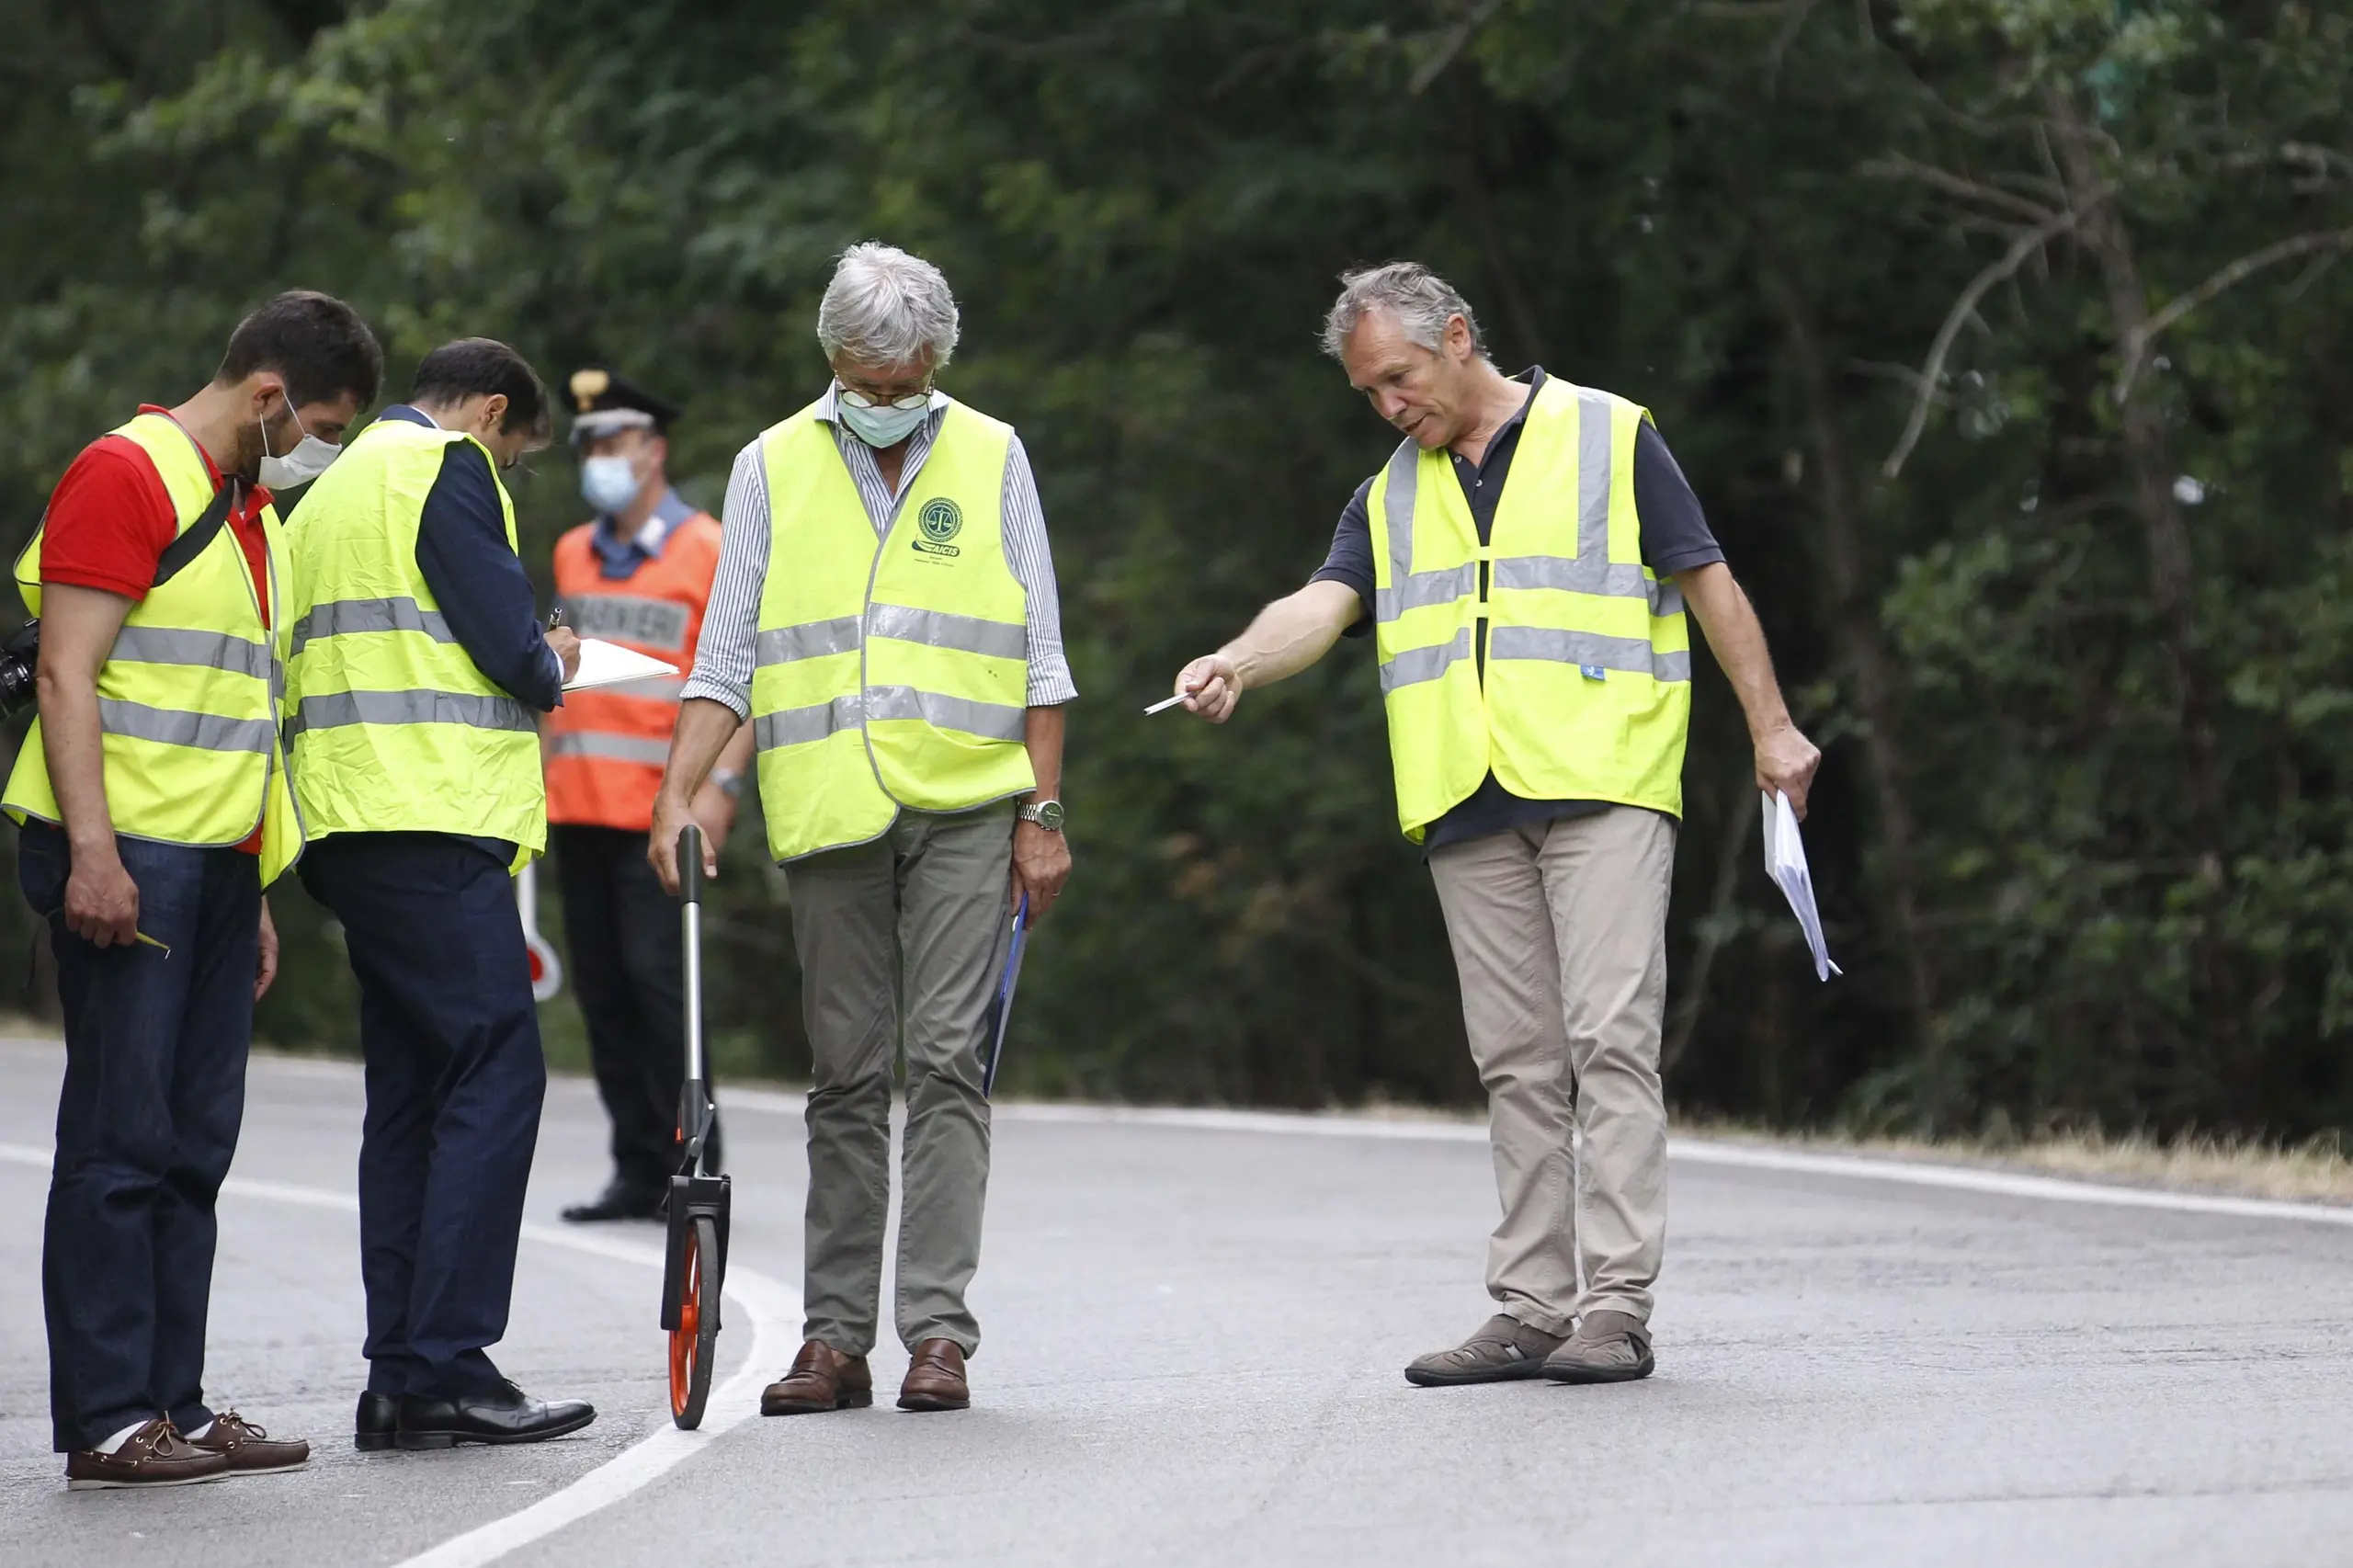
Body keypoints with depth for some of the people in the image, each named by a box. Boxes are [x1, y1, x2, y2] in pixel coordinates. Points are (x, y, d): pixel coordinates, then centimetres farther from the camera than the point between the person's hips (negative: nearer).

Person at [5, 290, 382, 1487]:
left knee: (191, 1147, 8)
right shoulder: (126, 476, -7)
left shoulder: (251, 511, 22)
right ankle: (107, 1420, -7)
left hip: (215, 860, 9)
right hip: (125, 864, -9)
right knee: (120, 1139, -8)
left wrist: (251, 892, 22)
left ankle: (174, 1402, 12)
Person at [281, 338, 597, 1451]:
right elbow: (509, 642, -12)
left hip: (351, 834, 10)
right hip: (434, 824, -10)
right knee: (495, 1076, -10)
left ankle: (400, 1378, 7)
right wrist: (550, 668, 10)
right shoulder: (451, 469, -4)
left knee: (411, 1091, 10)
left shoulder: (330, 494, 25)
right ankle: (445, 1369, -16)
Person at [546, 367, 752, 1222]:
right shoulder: (572, 555, 16)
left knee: (655, 974, -13)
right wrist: (538, 775, 16)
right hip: (578, 804, 6)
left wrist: (720, 783, -14)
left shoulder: (708, 551, -2)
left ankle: (693, 1166, -6)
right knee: (601, 986, 4)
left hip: (661, 809, -6)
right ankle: (638, 1172, 9)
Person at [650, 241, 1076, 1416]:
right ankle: (835, 1338, 8)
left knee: (945, 1060, -8)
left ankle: (938, 1331, -7)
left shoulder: (991, 460, 7)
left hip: (966, 805, -1)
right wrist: (678, 795, -6)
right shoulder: (771, 469, 8)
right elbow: (725, 661, 6)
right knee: (845, 1076, 4)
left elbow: (1038, 658, 8)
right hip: (829, 813, 1)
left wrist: (1042, 814, 3)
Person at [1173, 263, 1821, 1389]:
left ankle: (1616, 1305, -11)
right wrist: (1235, 665, -20)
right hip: (1468, 812, 5)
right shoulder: (1390, 500, 16)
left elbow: (1707, 582, 5)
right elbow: (1324, 604, 1)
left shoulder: (1609, 438, 5)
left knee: (1609, 1039, -10)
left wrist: (1770, 727, 0)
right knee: (1516, 1063, 5)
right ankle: (1531, 1310, 8)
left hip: (1605, 789, -5)